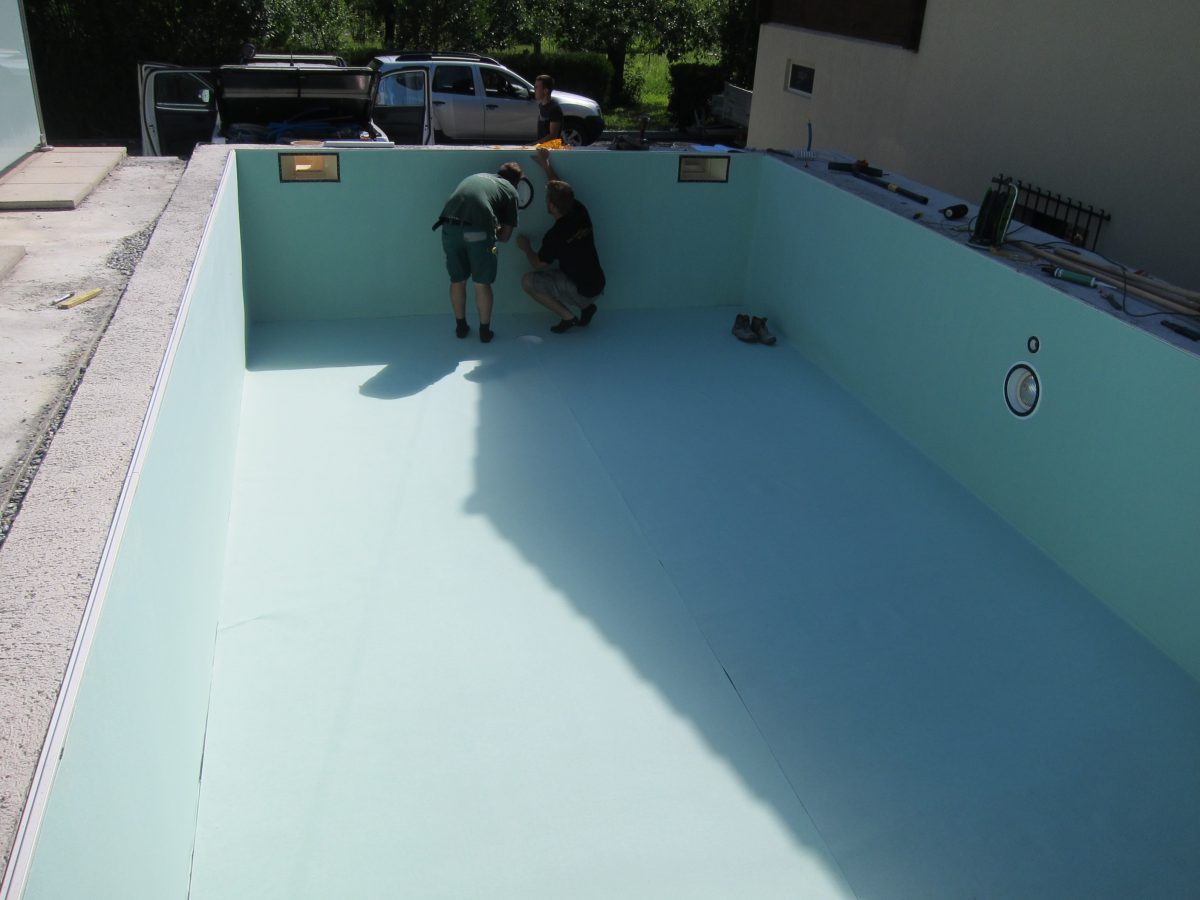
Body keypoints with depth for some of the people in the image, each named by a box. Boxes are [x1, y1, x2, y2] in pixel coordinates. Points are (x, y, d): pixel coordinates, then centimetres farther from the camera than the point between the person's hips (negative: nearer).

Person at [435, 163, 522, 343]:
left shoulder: (475, 177, 30)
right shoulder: (510, 190, 18)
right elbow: (505, 235, 13)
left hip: (450, 227, 4)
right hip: (478, 230, -3)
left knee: (457, 280, 19)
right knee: (482, 284, 13)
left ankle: (461, 326, 30)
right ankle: (484, 331, 21)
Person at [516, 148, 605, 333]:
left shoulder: (555, 235, -22)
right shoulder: (580, 212, -6)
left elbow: (538, 264, -3)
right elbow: (560, 189, 15)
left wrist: (526, 247, 15)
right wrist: (545, 164, 22)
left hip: (581, 290, -7)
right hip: (598, 285, 7)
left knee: (528, 281, -2)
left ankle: (568, 316, -2)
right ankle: (586, 307, 15)